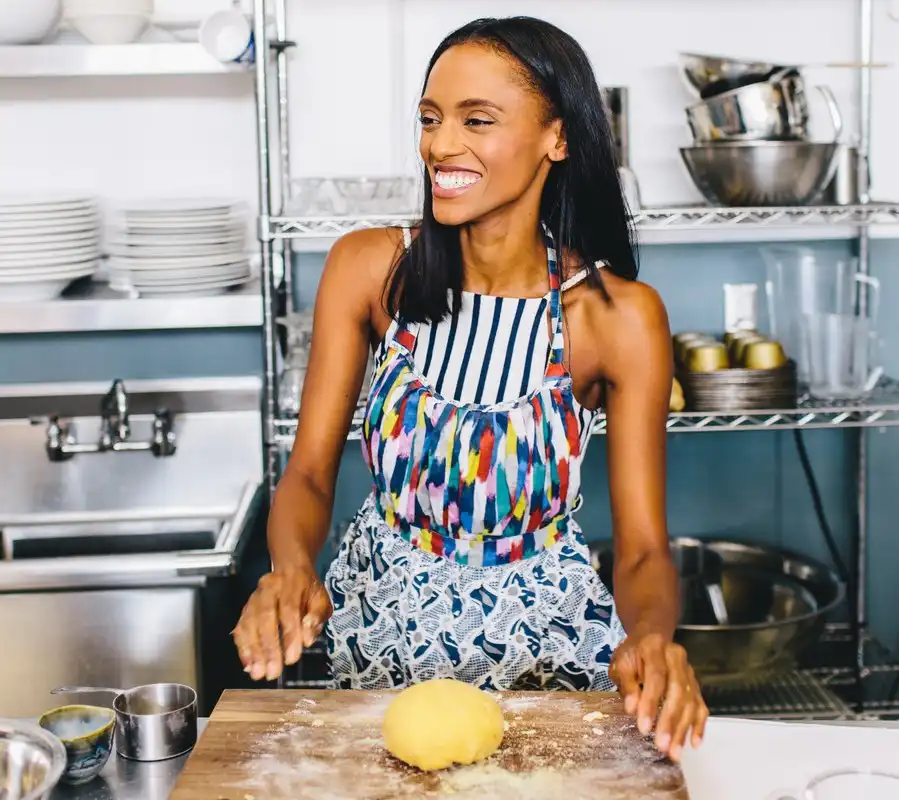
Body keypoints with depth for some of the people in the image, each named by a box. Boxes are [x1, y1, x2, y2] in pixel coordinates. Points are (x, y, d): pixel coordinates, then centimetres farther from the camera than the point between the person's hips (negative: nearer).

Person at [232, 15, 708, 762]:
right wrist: (292, 569, -29)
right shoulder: (368, 268, -9)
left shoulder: (619, 315, -14)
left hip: (542, 631, -1)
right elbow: (309, 473, -8)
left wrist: (651, 636, -35)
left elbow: (643, 548, -13)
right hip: (382, 616, 2)